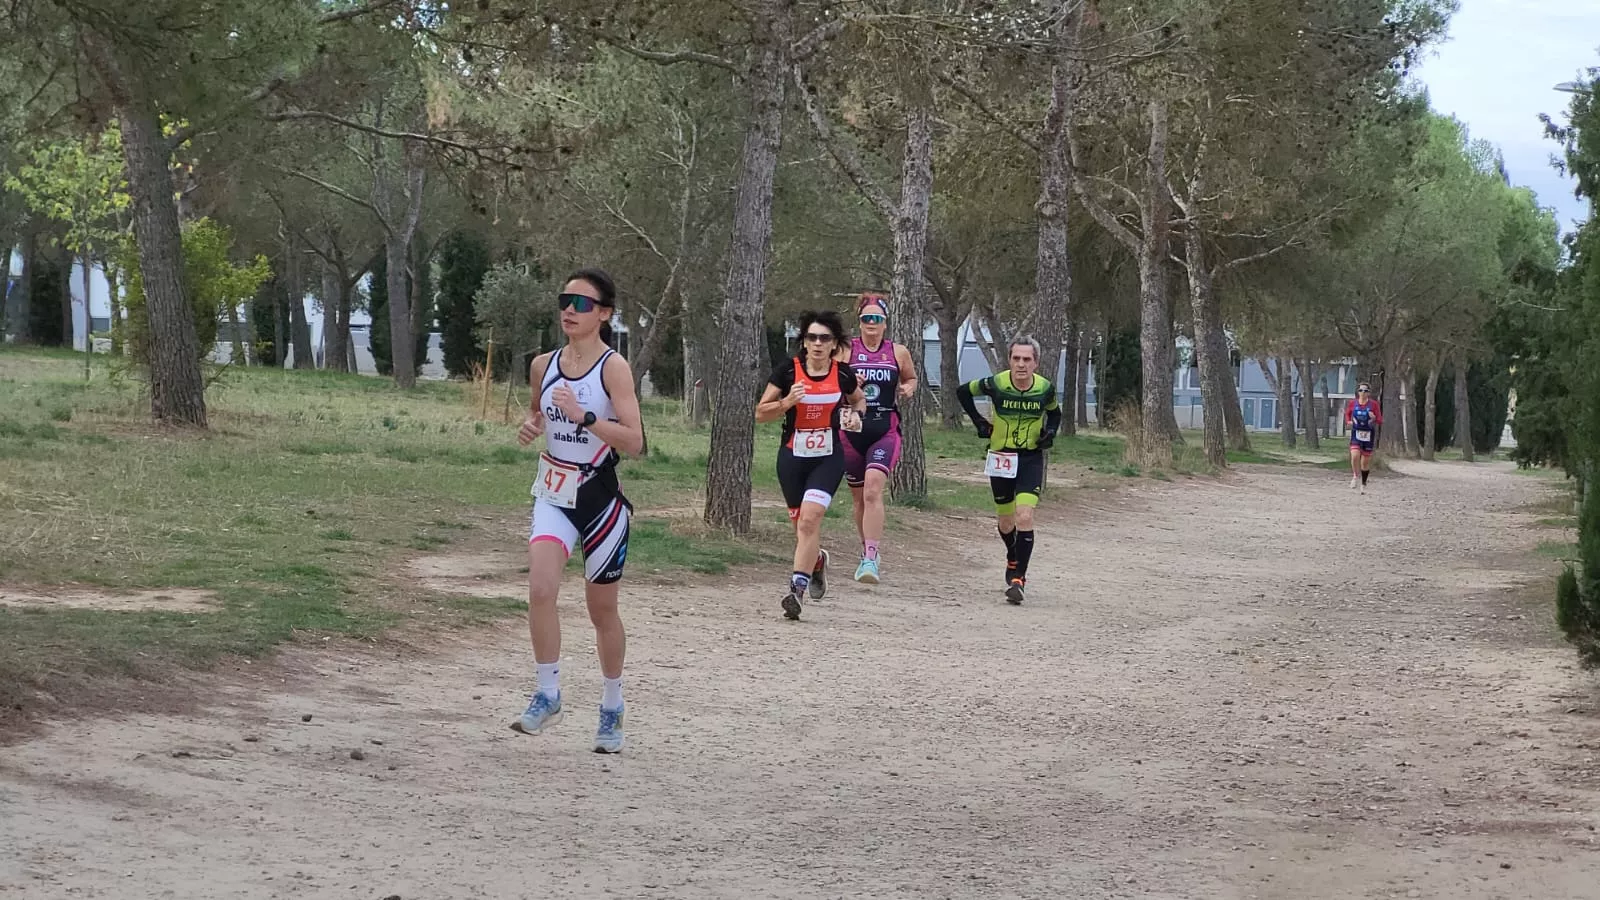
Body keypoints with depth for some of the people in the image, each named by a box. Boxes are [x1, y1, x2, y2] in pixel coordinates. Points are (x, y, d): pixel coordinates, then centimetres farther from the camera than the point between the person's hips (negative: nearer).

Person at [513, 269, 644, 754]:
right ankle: (548, 694, -5)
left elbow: (634, 441, -19)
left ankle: (612, 707, 26)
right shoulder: (543, 365, 3)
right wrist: (530, 426, -1)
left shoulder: (613, 368, -12)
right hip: (554, 495, 3)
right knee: (540, 589, -19)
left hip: (601, 499, -3)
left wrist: (583, 415, -29)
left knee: (602, 609, 9)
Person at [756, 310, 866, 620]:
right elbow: (760, 412, -3)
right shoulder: (788, 370, -7)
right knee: (801, 523, 12)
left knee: (810, 518, -19)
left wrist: (855, 415, -2)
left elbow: (859, 400, 21)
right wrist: (787, 402, -21)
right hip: (793, 456, 1)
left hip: (829, 457, -1)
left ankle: (797, 587, -22)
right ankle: (817, 561, 45)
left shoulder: (844, 374, -2)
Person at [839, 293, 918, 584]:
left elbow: (911, 377, 22)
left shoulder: (898, 352, 4)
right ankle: (867, 553, 31)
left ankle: (871, 559, -26)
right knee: (859, 497, 12)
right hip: (851, 430, 2)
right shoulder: (846, 350, 1)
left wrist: (908, 388, 0)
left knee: (873, 490, -22)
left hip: (886, 432, -2)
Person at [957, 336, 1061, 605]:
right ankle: (1013, 561, 43)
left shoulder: (1045, 388, -9)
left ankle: (1018, 578, -14)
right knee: (1005, 521, 13)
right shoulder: (996, 384, -13)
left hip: (1031, 459, -1)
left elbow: (1054, 413, 15)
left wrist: (1050, 433, -3)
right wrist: (979, 422, -1)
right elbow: (964, 392, 6)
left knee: (1024, 517, -18)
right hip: (1001, 458, 1)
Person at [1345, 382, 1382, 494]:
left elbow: (1380, 421, -2)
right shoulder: (1352, 403, 0)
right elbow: (1347, 413, 19)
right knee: (1355, 456, -23)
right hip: (1356, 434, 0)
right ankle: (1356, 476, 1)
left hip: (1369, 435, 0)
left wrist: (1374, 418, -24)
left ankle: (1364, 484, 25)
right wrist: (1348, 421, -1)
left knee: (1365, 461, 7)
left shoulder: (1373, 404, -5)